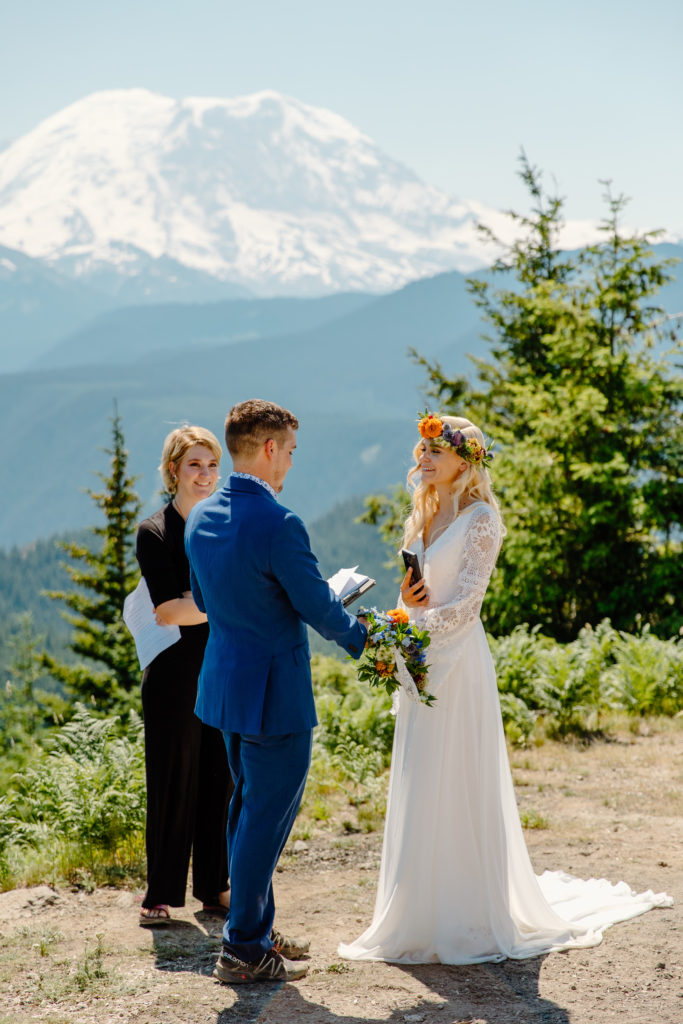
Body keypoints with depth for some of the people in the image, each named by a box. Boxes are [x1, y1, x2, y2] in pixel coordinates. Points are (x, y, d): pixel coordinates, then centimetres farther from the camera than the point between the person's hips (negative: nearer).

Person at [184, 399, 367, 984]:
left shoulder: (201, 517, 4)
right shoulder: (278, 524, -22)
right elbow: (317, 606, -15)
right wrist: (363, 637, 4)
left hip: (226, 682, 9)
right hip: (274, 692, -9)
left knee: (249, 805, 19)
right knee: (268, 814, 1)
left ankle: (257, 930, 30)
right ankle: (243, 951, 7)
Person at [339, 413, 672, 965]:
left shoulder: (480, 518, -8)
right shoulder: (424, 515, 15)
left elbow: (466, 599, -15)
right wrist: (409, 601, -3)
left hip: (458, 659, -8)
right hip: (421, 660, 8)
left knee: (460, 786, -3)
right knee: (419, 788, 10)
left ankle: (471, 919, 6)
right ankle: (421, 911, 18)